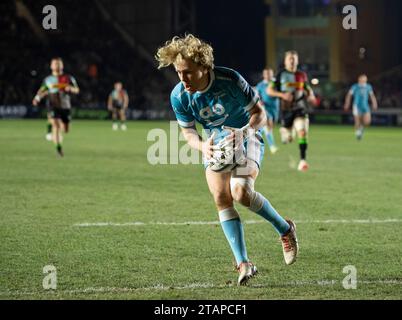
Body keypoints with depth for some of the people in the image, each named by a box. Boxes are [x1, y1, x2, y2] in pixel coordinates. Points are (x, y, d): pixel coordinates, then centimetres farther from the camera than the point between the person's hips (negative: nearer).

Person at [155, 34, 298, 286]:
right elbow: (188, 131, -3)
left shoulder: (230, 80, -26)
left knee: (240, 191, -26)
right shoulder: (179, 96, -15)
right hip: (215, 143, 4)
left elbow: (259, 114, -17)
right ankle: (243, 263, -11)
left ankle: (285, 229, -1)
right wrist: (202, 146, -26)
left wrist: (244, 132, -37)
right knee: (221, 198, -15)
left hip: (246, 137, -4)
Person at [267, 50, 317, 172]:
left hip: (300, 108, 1)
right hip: (286, 109, -1)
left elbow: (308, 89, 22)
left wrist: (311, 96, -1)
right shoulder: (280, 75, 0)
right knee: (288, 139, 7)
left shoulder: (302, 75, 8)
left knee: (302, 132, -23)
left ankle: (303, 161, -26)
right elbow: (269, 90, -2)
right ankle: (283, 131, 47)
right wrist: (282, 95, -18)